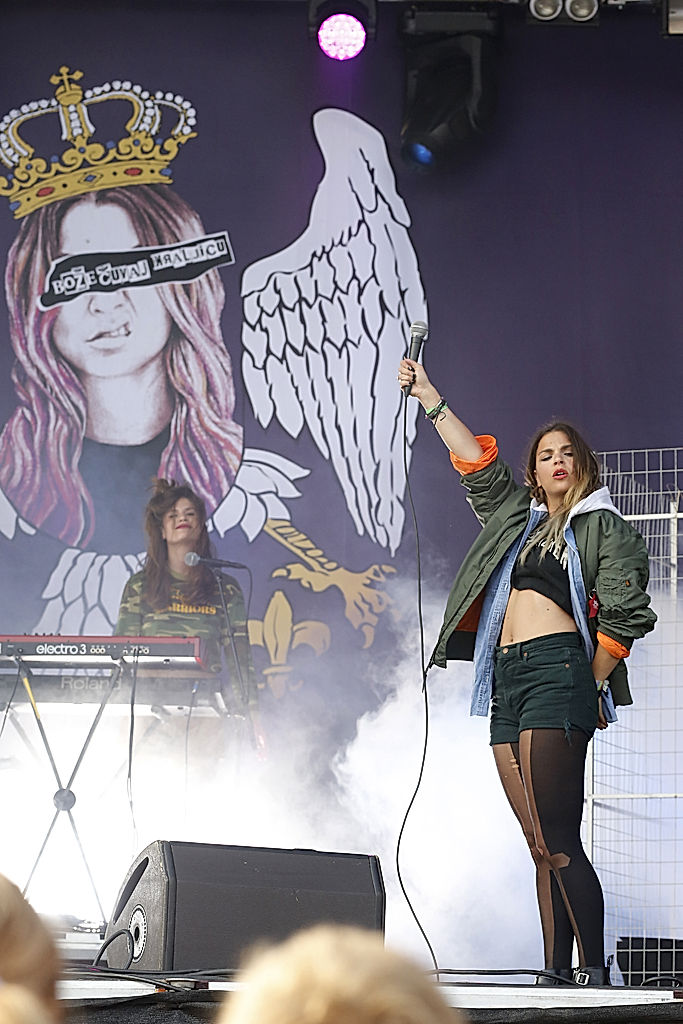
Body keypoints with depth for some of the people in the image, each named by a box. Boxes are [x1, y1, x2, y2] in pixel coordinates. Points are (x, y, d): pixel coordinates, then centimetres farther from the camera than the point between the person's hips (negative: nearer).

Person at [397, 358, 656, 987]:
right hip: (506, 681, 7)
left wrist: (591, 685, -4)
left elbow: (623, 616, -3)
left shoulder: (601, 525, 5)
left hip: (556, 673, -6)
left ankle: (595, 971, -16)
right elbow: (478, 462, 31)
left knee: (557, 841, -16)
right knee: (543, 847, 2)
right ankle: (555, 976, -1)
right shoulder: (520, 517, 23)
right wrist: (430, 399, 29)